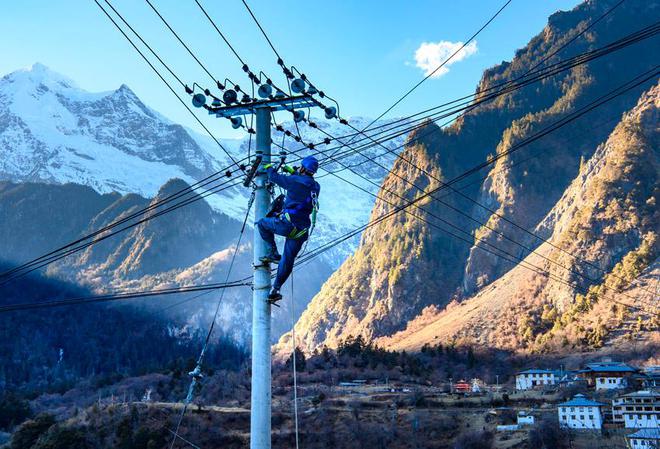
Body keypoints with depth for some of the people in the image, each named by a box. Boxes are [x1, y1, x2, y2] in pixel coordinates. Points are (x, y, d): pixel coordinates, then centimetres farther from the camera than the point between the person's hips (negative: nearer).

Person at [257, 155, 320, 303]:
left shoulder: (295, 181, -11)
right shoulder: (316, 187, 8)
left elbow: (274, 177, 2)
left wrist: (270, 168, 22)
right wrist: (293, 172, 40)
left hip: (287, 224, -6)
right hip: (302, 231, 6)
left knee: (262, 223, 20)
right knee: (287, 261, 13)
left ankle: (273, 253, 12)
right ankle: (275, 289, 14)